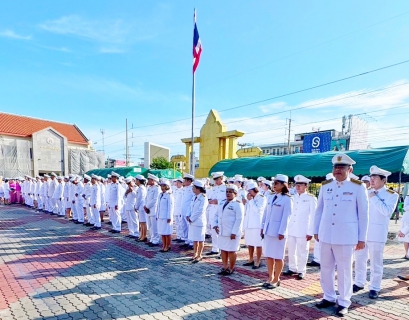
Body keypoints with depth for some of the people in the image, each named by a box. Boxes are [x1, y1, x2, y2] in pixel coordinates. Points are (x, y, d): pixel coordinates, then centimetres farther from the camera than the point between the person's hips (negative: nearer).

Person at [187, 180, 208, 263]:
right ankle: (195, 254, 28)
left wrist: (191, 219, -16)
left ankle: (199, 255, 16)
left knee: (200, 240, 5)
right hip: (192, 222, 8)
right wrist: (188, 216, -2)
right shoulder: (194, 197, 11)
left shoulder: (203, 198, -13)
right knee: (194, 239, 16)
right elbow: (191, 207, 14)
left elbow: (200, 211, -18)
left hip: (199, 222, -7)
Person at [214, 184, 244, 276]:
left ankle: (231, 269, 20)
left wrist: (234, 232, -21)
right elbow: (216, 214, 17)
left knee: (231, 251, 4)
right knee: (223, 250, 15)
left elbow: (239, 219, -17)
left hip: (231, 232, -7)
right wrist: (215, 224, 2)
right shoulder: (222, 202, 11)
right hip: (222, 231, 7)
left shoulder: (238, 204, -12)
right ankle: (225, 267, 29)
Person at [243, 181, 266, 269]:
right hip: (248, 224, 7)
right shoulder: (250, 198, 12)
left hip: (257, 224, -7)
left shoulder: (262, 198, -7)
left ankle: (257, 262, 11)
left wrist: (251, 200, -13)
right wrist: (247, 201, 1)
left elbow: (257, 209, -17)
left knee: (258, 244, 1)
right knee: (249, 243, 15)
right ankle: (251, 260, 28)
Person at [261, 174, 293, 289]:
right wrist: (262, 227, 10)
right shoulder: (271, 198, 10)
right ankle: (270, 278, 26)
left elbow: (286, 217, -12)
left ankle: (276, 280, 20)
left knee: (278, 257, 6)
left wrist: (282, 232, -15)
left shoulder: (287, 199, -9)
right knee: (269, 256, 13)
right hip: (268, 231, 6)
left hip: (278, 232, -6)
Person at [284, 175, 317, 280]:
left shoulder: (311, 199, -5)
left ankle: (301, 271, 21)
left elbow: (313, 217, -6)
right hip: (291, 229, 5)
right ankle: (292, 268, 27)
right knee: (291, 251, 13)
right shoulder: (292, 197, 7)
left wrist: (310, 232, -10)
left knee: (301, 252, 6)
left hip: (303, 230, -4)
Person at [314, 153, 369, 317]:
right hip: (326, 235, 4)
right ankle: (329, 297, 29)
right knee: (326, 268, 12)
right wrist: (316, 230, 9)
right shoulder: (325, 186, 5)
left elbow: (363, 214, -3)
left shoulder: (358, 187, -4)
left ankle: (344, 302, 24)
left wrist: (362, 238, -3)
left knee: (344, 270, 8)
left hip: (346, 236, -4)